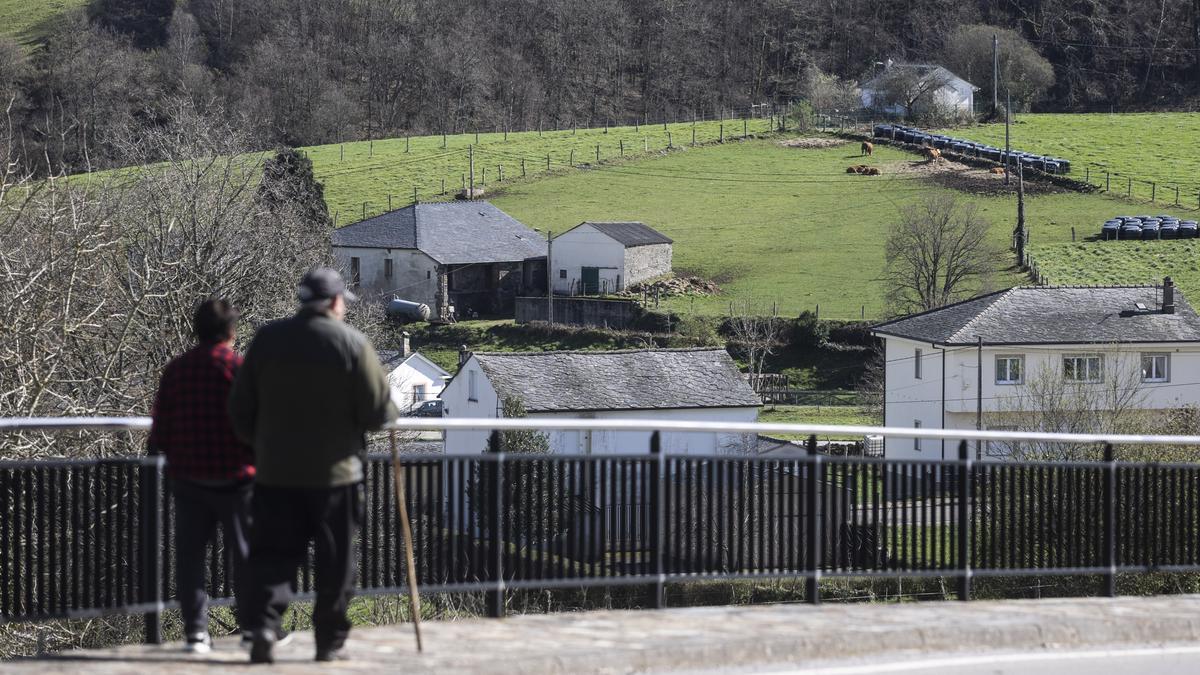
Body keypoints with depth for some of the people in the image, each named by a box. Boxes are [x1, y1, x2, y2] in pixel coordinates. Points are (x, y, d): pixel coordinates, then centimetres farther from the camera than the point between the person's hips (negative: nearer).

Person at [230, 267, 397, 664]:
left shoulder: (267, 339, 3)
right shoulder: (352, 343, -8)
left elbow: (240, 408, 6)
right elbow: (379, 412, -9)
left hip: (275, 471, 2)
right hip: (334, 471, -2)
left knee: (273, 556, 5)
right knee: (334, 563, 8)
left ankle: (264, 624, -15)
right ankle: (330, 642, 11)